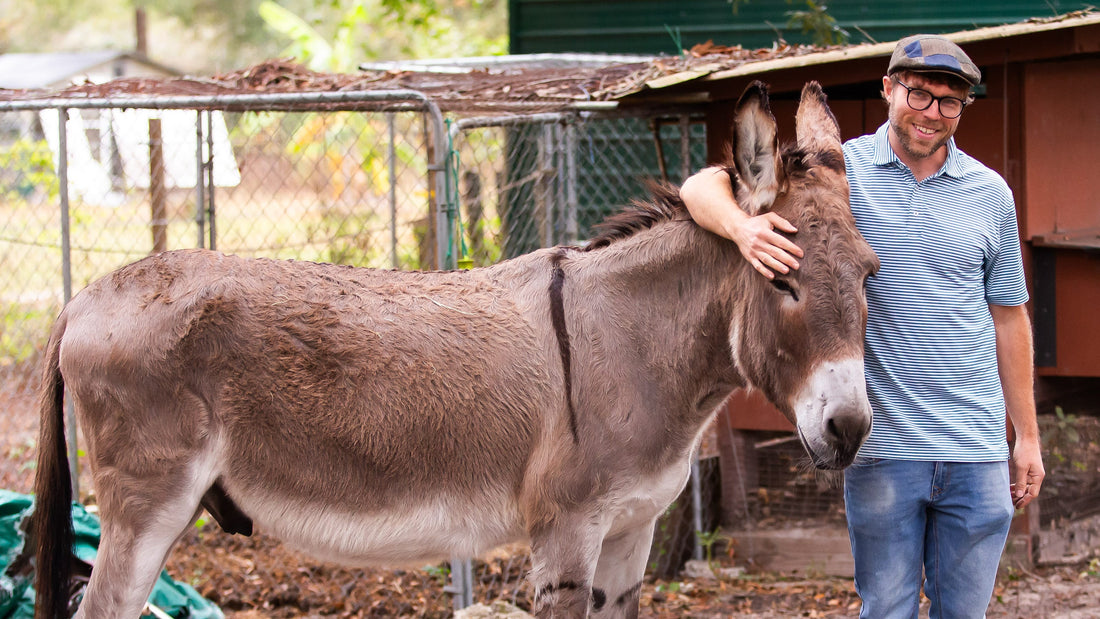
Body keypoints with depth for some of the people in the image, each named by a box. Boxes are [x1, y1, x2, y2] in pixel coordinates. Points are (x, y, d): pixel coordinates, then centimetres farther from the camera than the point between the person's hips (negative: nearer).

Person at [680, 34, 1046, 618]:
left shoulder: (990, 193, 7)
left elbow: (1008, 316, 14)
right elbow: (703, 187, -6)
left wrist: (1026, 434, 14)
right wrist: (743, 227, -30)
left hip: (976, 449, 2)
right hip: (882, 447, -2)